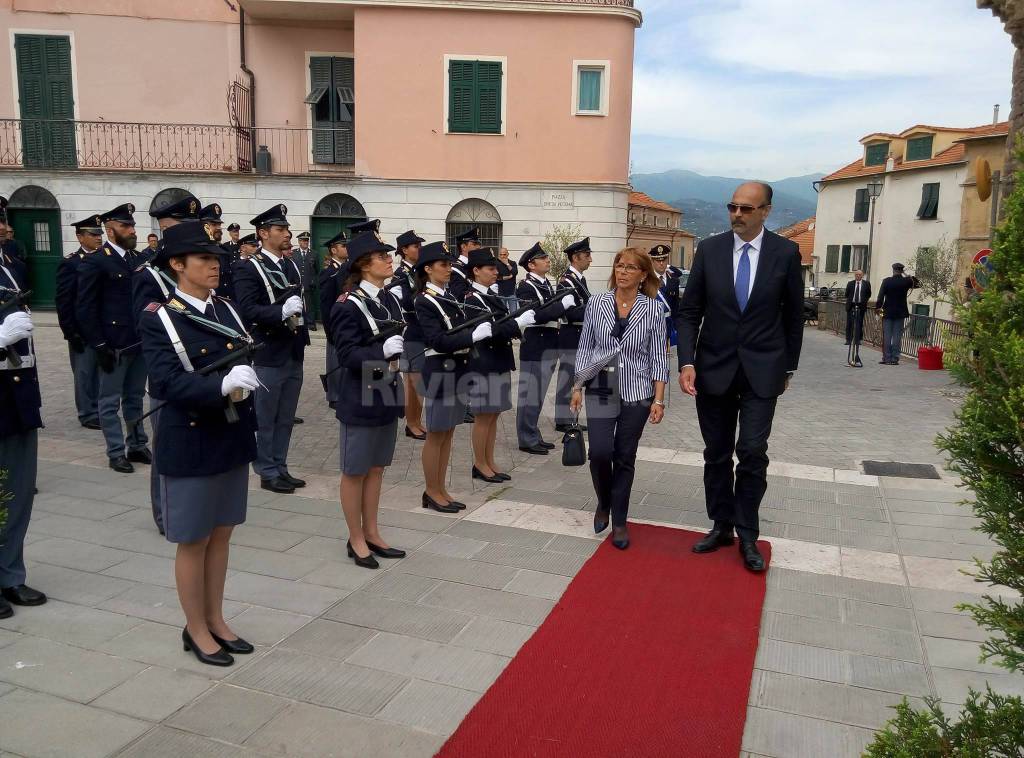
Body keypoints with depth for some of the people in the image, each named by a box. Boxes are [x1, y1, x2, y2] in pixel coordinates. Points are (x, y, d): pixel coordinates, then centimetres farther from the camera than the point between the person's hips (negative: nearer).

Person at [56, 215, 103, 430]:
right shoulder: (69, 263, -7)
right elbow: (63, 301, -9)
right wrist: (71, 332, -13)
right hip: (82, 331, -5)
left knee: (101, 372, 10)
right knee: (85, 373, 2)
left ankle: (100, 410, 20)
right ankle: (88, 414, 10)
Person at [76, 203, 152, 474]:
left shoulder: (137, 259, 11)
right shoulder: (94, 262, -8)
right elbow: (85, 309, -10)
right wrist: (99, 346, -14)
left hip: (139, 342, 6)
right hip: (113, 345, -6)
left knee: (135, 398, 15)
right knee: (110, 401, 5)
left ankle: (137, 446, 25)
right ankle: (116, 452, 13)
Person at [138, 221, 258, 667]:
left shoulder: (227, 310, 7)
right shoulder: (158, 320, -11)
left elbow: (250, 362, 5)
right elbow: (167, 382, -22)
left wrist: (246, 376, -17)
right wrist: (222, 385, -35)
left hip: (234, 440, 6)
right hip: (191, 445, -6)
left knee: (221, 535, 17)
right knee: (194, 542, 9)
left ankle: (216, 620, 33)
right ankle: (196, 630, 27)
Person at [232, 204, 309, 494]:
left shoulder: (292, 266, 12)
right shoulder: (248, 268, -9)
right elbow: (248, 310, -19)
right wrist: (281, 311, -31)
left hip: (294, 355, 7)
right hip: (269, 356, -7)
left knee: (286, 418, 14)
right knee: (265, 419, 5)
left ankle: (280, 468, 25)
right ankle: (267, 473, 15)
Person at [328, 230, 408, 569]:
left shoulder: (390, 299, 8)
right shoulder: (348, 305, -15)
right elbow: (347, 355, -20)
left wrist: (404, 345, -4)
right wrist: (382, 351, -33)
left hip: (387, 395, 7)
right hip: (361, 399, -7)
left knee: (376, 467, 17)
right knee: (355, 471, 8)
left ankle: (371, 534, 31)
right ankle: (356, 540, 22)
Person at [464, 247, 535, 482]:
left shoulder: (494, 297, 13)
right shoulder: (471, 300, -13)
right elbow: (490, 332, -21)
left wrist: (522, 323, -2)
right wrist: (518, 323, -24)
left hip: (500, 363, 8)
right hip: (483, 365, -8)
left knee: (493, 415, 13)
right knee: (483, 416, 1)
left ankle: (490, 462, 22)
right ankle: (480, 465, 13)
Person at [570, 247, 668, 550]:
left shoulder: (652, 308, -4)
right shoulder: (596, 303, 0)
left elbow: (658, 357, -2)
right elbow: (585, 348, 6)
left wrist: (658, 400, -6)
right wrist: (577, 387, 2)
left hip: (637, 392, 0)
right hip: (600, 390, 1)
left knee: (625, 457, 6)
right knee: (600, 451, -10)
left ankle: (619, 521, 22)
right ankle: (604, 502, 20)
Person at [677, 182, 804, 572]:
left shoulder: (785, 252, -3)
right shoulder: (709, 249, -1)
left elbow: (793, 314, 6)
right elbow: (690, 311, 0)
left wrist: (788, 367, 9)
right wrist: (686, 362, -11)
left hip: (761, 370, -1)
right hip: (714, 368, 2)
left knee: (753, 452, -6)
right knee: (717, 453, 10)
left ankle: (747, 535, 10)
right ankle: (722, 525, 25)